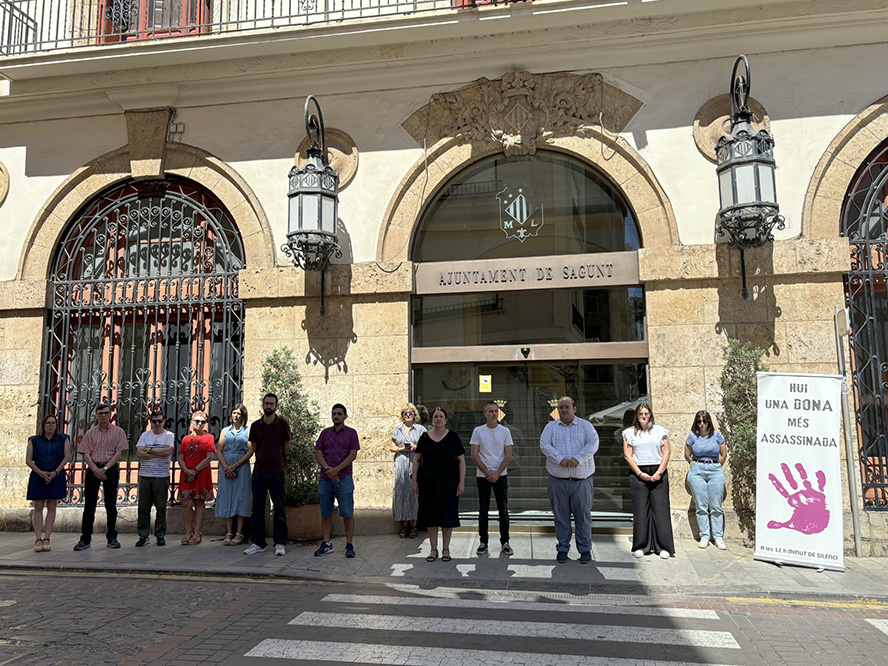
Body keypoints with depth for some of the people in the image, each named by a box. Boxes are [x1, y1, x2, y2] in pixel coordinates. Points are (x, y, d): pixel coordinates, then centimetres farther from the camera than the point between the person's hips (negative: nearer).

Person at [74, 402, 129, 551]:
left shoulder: (118, 431, 4)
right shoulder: (90, 433, 10)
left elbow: (119, 453, -3)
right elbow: (86, 454, 3)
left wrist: (104, 469, -13)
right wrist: (95, 469, -11)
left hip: (110, 468, -2)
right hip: (93, 469, 2)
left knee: (111, 505, 3)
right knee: (89, 505, 1)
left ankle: (112, 538, 10)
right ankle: (85, 539, 6)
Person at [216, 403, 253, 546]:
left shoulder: (248, 431, 5)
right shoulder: (225, 431, 14)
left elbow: (250, 452, -4)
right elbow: (219, 451, 8)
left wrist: (235, 466, -11)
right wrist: (226, 467, -7)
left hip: (242, 467, -3)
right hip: (226, 468, 3)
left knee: (240, 498, -4)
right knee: (227, 498, 2)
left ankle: (239, 533, 0)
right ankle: (229, 533, 7)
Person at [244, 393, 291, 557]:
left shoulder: (282, 424, 0)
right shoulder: (255, 425, 8)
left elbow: (287, 446, 8)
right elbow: (254, 447, 18)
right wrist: (262, 459, 13)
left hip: (276, 471, -3)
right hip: (258, 471, 3)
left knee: (279, 508, 0)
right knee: (257, 507, 7)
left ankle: (280, 543, 7)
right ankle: (258, 542, 15)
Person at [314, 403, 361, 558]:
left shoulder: (351, 433, 4)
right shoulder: (325, 433, 13)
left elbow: (353, 454, -3)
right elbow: (318, 453, 6)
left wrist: (336, 469, -12)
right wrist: (327, 469, -11)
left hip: (344, 478, -3)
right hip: (325, 478, 3)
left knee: (347, 513, -4)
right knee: (325, 513, 6)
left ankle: (349, 545, 3)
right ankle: (327, 544, 16)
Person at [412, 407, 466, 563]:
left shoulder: (453, 437, 0)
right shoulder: (424, 437, 4)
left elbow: (461, 461, 0)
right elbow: (416, 460, 7)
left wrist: (462, 482, -7)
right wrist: (415, 481, 1)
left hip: (448, 482, -1)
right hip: (428, 482, 1)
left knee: (448, 514, 2)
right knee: (430, 515, 5)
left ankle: (446, 549, 15)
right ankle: (433, 549, 16)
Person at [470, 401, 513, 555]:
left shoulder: (505, 431, 2)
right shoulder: (478, 431, -1)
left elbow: (508, 456, -1)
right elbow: (474, 456, -3)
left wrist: (497, 473, -11)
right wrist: (487, 472, -10)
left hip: (501, 475, 1)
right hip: (482, 476, -1)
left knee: (503, 510, 3)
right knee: (483, 510, 5)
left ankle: (505, 542, 13)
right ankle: (483, 542, 14)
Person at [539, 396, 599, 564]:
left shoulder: (585, 425, 7)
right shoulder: (551, 427, 9)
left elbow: (593, 443, -7)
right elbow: (544, 445, -5)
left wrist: (578, 458, -20)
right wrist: (560, 459, -19)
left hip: (582, 480, -1)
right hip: (558, 479, 1)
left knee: (583, 515, 4)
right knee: (561, 515, 7)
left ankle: (585, 550, 15)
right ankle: (562, 549, 18)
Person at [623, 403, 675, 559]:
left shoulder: (660, 431, 10)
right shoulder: (630, 433, 9)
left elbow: (666, 453, 5)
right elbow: (628, 455, 3)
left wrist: (659, 472, -7)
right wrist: (640, 473, -7)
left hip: (658, 473, 0)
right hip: (638, 474, 0)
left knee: (661, 509, -2)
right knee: (640, 510, -1)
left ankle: (663, 547, 4)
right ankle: (640, 546, 6)